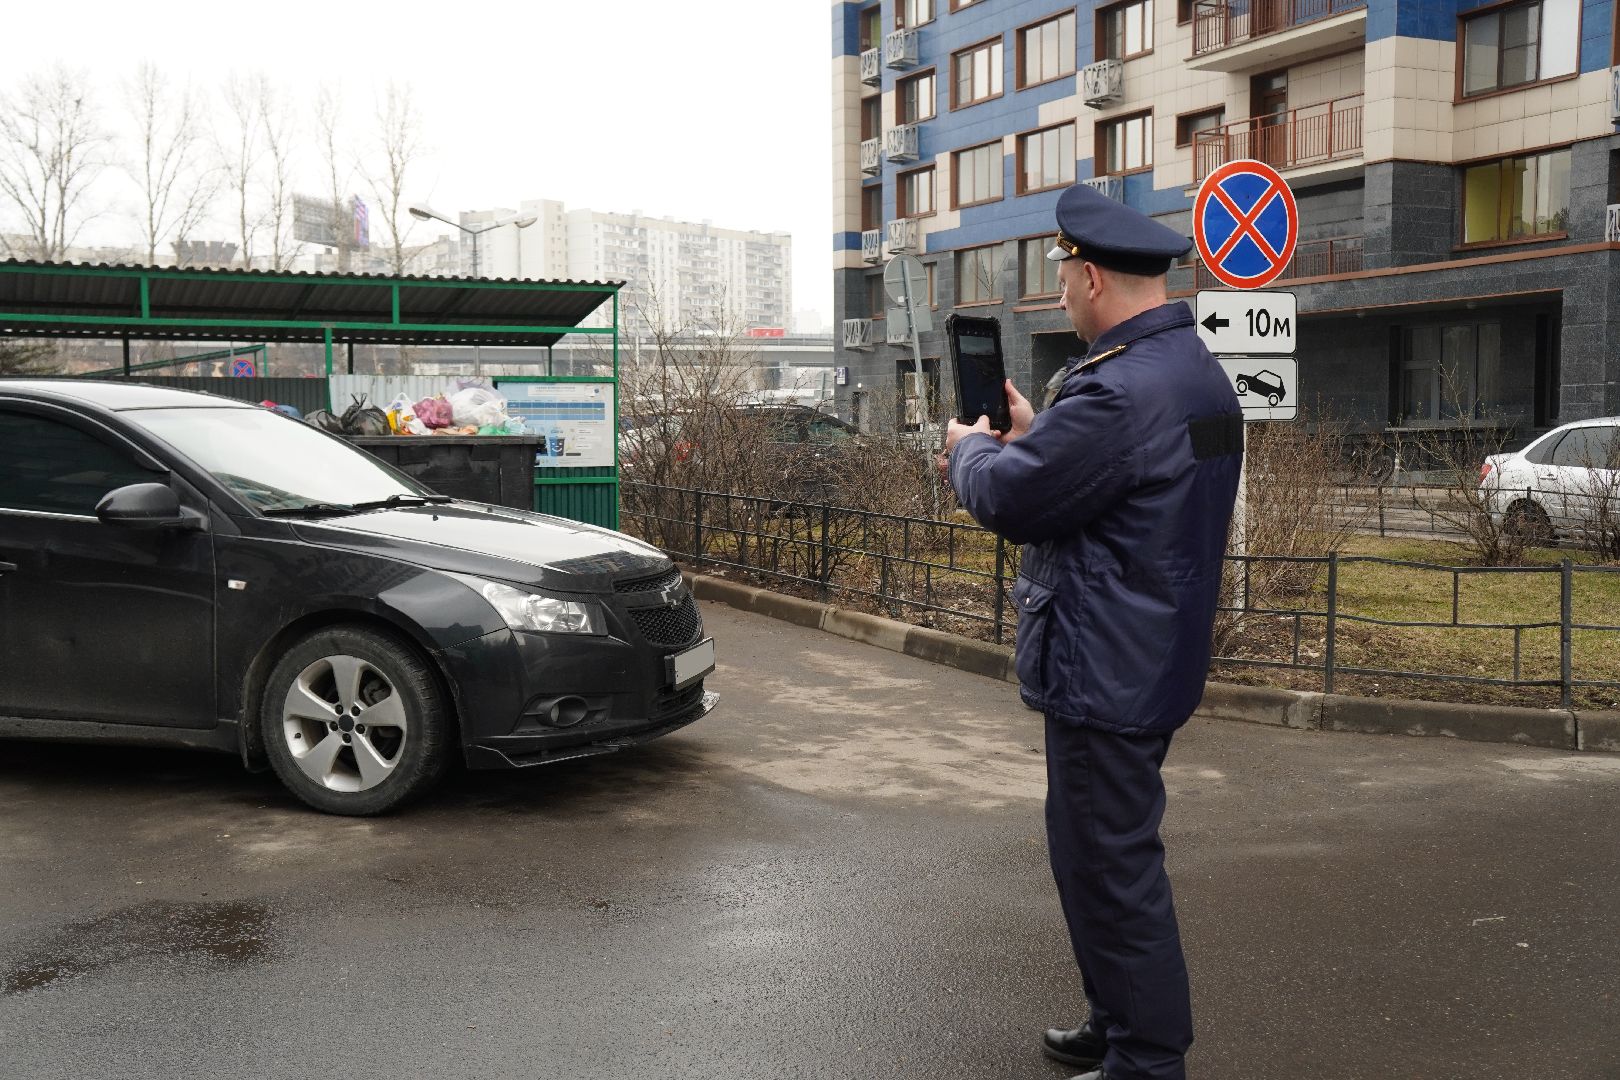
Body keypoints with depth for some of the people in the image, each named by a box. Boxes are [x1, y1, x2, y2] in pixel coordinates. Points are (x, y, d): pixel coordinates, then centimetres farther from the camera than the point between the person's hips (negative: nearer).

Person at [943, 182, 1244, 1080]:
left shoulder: (1117, 391, -24)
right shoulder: (1196, 371, 10)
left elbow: (1008, 498, -18)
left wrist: (970, 448, 2)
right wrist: (1033, 433, 13)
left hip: (1105, 669, -11)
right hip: (1153, 657, 11)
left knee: (1110, 860, 1)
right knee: (1104, 850, 22)